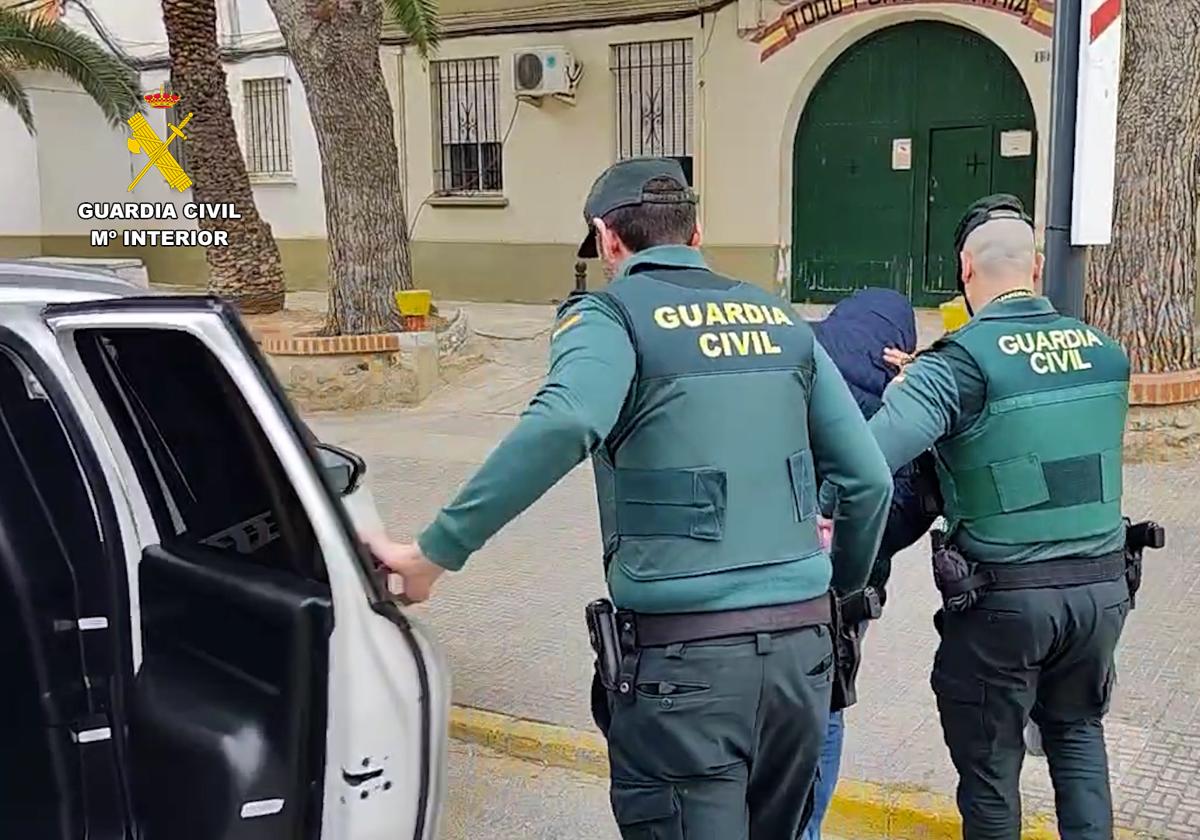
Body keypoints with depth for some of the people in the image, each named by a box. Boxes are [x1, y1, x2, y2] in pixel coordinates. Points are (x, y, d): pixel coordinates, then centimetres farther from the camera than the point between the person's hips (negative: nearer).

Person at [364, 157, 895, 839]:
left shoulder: (613, 314, -4)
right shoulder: (780, 318, 12)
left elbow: (562, 425, -26)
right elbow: (869, 478, 11)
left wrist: (437, 552, -21)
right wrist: (844, 585, 27)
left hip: (684, 655, -6)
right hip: (802, 643, 6)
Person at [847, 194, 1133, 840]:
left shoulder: (961, 363, -15)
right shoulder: (1105, 351, 2)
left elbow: (872, 454, -29)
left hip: (1002, 597, -5)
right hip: (1102, 585, 5)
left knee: (990, 761, 14)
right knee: (1077, 731, 27)